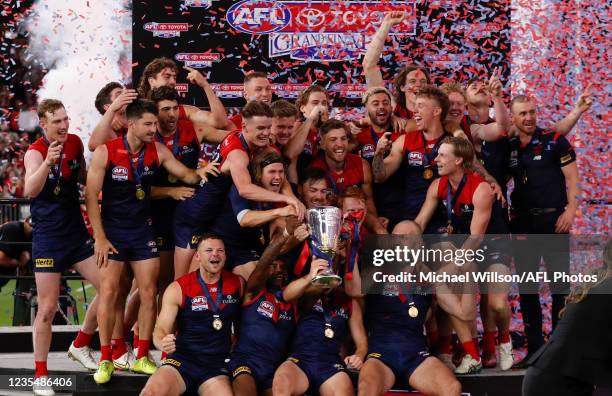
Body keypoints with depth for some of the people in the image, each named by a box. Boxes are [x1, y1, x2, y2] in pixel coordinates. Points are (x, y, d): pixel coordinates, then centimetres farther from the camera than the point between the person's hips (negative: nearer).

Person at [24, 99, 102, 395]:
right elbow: (31, 190, -35)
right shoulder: (35, 152, -16)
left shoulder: (75, 143, 1)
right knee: (47, 309, -3)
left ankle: (80, 346, 20)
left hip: (76, 232, 5)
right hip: (48, 239, -5)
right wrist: (48, 162, -50)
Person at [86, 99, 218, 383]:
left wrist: (199, 173, -19)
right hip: (112, 232, -3)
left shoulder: (157, 151, -4)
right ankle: (105, 360, 4)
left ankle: (142, 358, 12)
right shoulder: (106, 152, -14)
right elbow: (91, 196, -11)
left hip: (143, 231, 3)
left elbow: (185, 175, 6)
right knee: (108, 293, -5)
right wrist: (100, 238, -15)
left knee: (149, 293, 1)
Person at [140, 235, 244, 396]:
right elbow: (161, 330, -3)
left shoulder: (238, 284, 7)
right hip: (182, 360, -2)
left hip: (216, 365, 2)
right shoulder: (177, 289, -2)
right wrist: (163, 343, -25)